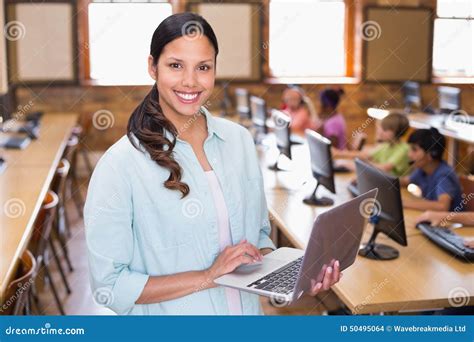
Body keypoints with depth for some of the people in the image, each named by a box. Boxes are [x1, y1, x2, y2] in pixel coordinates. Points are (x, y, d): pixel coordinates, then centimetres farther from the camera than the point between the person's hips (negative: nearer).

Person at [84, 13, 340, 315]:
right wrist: (207, 276, -22)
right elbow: (110, 284, -17)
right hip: (169, 313, -4)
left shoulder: (239, 139, -4)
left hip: (245, 306, 4)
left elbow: (258, 233, 6)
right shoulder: (120, 165, -19)